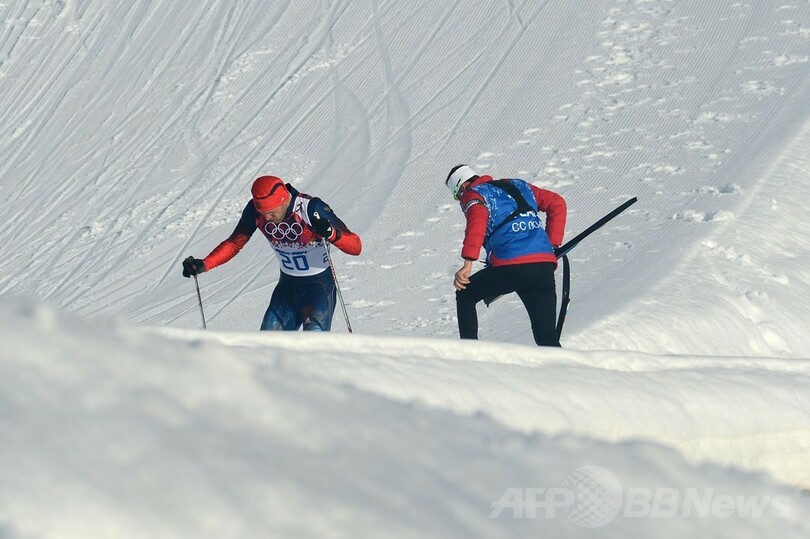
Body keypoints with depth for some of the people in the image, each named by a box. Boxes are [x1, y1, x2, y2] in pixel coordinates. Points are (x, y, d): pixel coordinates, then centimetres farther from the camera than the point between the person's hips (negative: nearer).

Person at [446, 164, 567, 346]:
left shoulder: (472, 195, 10)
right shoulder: (518, 186, 29)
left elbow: (478, 220, -13)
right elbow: (557, 203, 26)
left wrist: (468, 263, -21)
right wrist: (552, 244, 24)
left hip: (511, 266, -5)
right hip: (545, 265, 5)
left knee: (465, 296, 21)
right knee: (547, 337, 8)